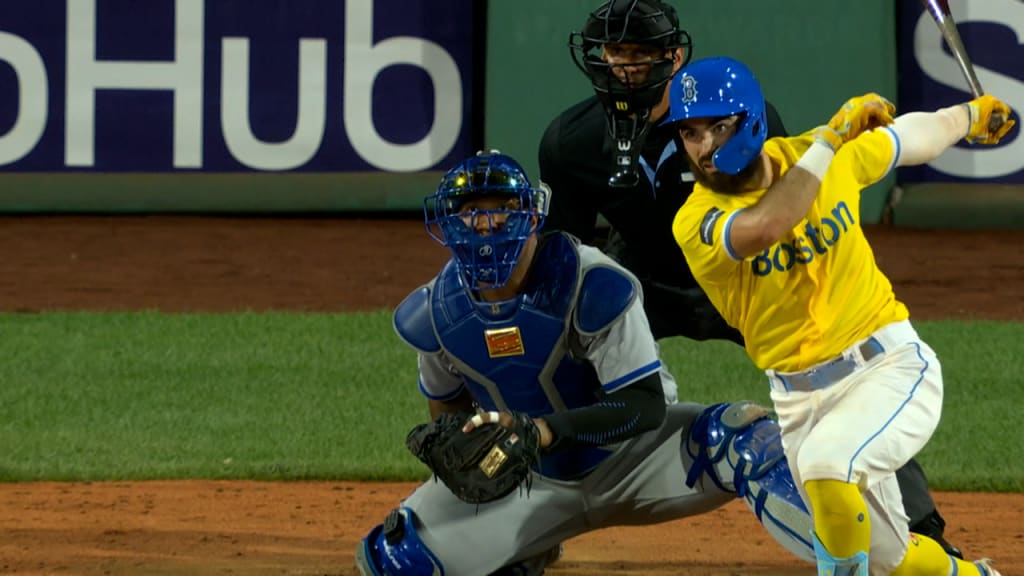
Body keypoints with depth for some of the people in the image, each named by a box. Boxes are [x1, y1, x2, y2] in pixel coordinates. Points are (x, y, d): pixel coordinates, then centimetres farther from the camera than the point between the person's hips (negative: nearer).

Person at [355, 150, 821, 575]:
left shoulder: (594, 286, -28)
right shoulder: (434, 313, -12)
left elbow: (646, 405, -29)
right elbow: (447, 402, 9)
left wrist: (539, 430, -40)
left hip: (627, 456, -5)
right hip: (530, 482, 5)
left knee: (743, 439, -34)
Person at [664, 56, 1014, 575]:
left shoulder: (824, 157, -4)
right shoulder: (696, 224, -12)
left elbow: (912, 137, 17)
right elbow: (764, 227, -35)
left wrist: (969, 115, 37)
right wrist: (830, 138, -25)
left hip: (890, 366, -2)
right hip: (799, 399, 2)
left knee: (825, 461, -32)